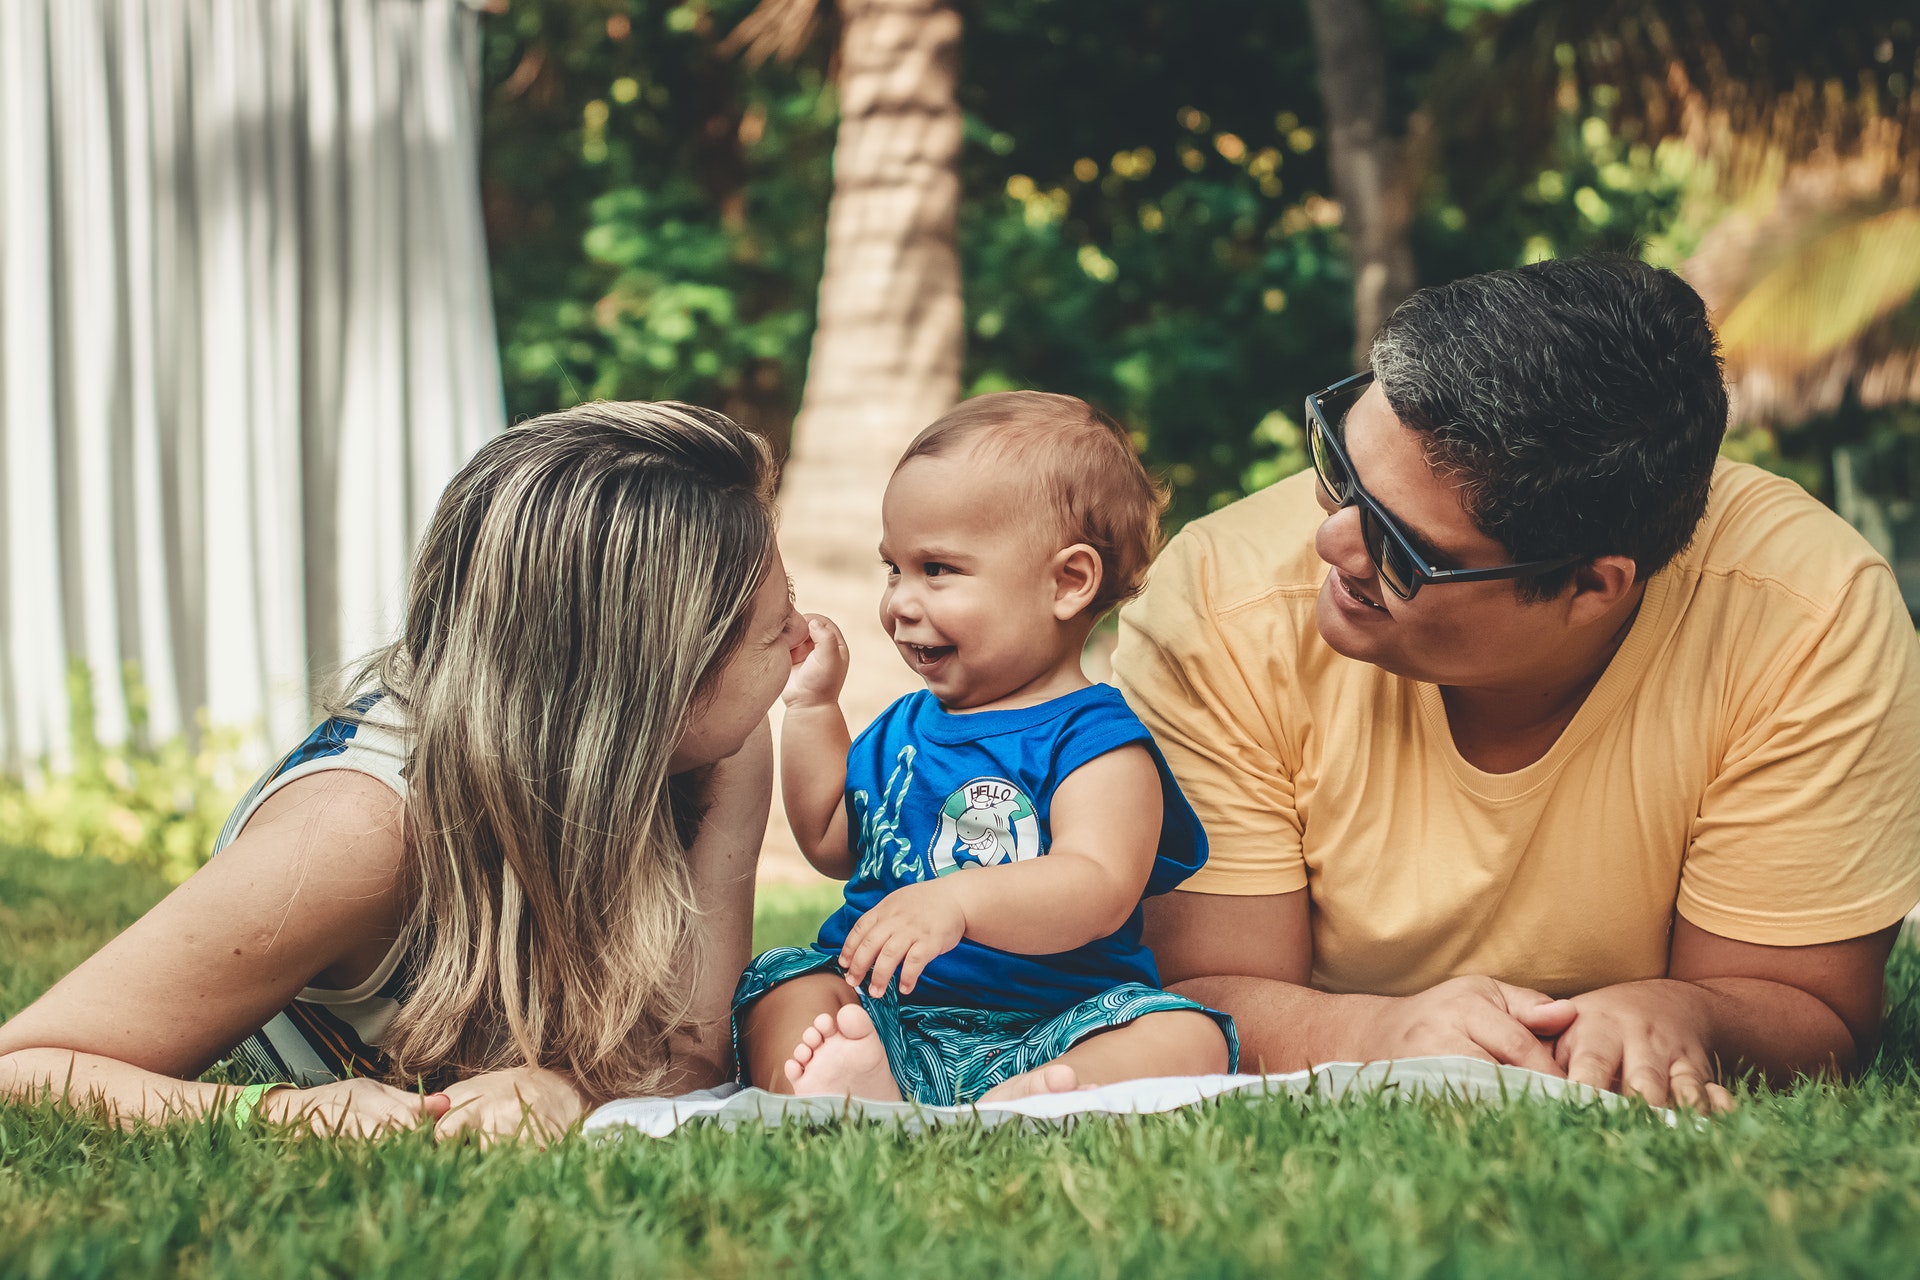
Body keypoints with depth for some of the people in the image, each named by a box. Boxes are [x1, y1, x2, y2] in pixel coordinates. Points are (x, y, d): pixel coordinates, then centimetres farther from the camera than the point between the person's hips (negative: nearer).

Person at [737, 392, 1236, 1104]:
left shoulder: (1091, 741, -5)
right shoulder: (903, 728, 19)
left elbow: (1098, 893, -22)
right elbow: (832, 845, 35)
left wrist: (958, 899, -40)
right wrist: (811, 706, 25)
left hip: (1039, 1032, -6)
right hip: (882, 1017, 6)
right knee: (781, 979, -19)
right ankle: (853, 1087, -49)